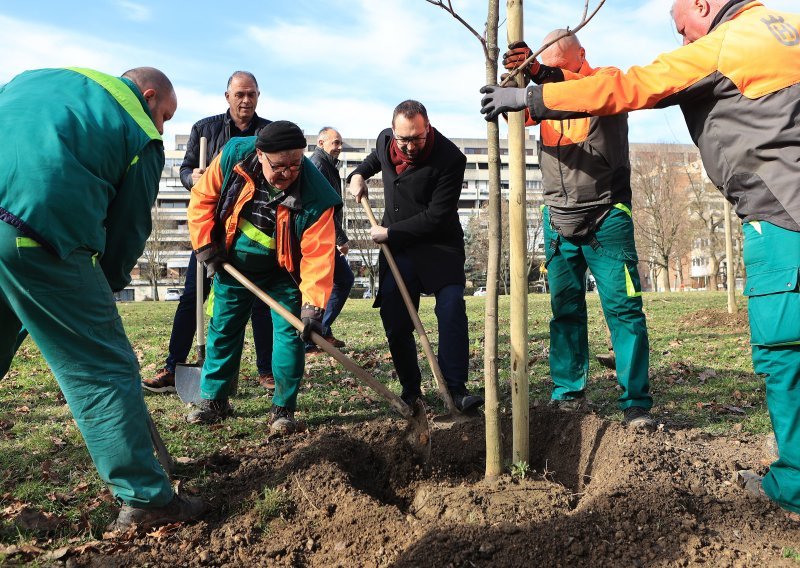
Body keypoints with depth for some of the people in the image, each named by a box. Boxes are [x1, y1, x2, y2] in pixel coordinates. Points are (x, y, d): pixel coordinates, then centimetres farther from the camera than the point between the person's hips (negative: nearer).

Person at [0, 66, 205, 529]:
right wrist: (107, 285, 23)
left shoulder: (39, 76, 28)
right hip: (39, 230, -6)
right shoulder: (143, 136, 10)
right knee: (103, 369, 3)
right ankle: (145, 499, 9)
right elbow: (129, 229, 8)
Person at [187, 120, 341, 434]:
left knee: (289, 334, -7)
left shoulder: (314, 195, -29)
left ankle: (283, 409, 9)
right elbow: (203, 199, -7)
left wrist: (313, 305, -39)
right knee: (222, 331, 10)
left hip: (283, 272, -2)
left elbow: (318, 253, -31)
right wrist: (206, 246, -12)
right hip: (232, 266, 3)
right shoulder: (234, 156, -21)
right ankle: (214, 401, 26)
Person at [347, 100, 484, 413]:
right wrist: (358, 174, 7)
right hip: (396, 247, 5)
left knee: (451, 305, -24)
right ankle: (411, 390, 16)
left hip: (438, 244, -4)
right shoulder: (385, 140, -2)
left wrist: (390, 232, -17)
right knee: (394, 319, 1)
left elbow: (437, 216, -21)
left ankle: (456, 388, -19)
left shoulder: (450, 158, -21)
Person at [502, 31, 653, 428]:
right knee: (564, 309, 5)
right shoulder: (546, 91, 12)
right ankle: (568, 393, 13)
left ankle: (636, 403, -2)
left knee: (623, 308, -6)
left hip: (607, 218, -4)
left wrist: (542, 73, -42)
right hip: (559, 220, 4)